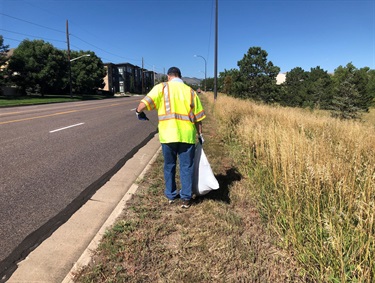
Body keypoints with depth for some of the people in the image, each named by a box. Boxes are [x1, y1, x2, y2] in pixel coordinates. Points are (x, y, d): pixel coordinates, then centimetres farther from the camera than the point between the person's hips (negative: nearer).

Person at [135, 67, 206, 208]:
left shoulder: (162, 87, 2)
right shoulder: (190, 91, 9)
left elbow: (144, 104, -8)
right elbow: (197, 117, 7)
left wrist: (139, 112, 14)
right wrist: (200, 135, 16)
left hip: (168, 135, 0)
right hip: (187, 135, 1)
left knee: (169, 166, 16)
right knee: (187, 167, 10)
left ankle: (171, 195, 29)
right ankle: (186, 198, 16)